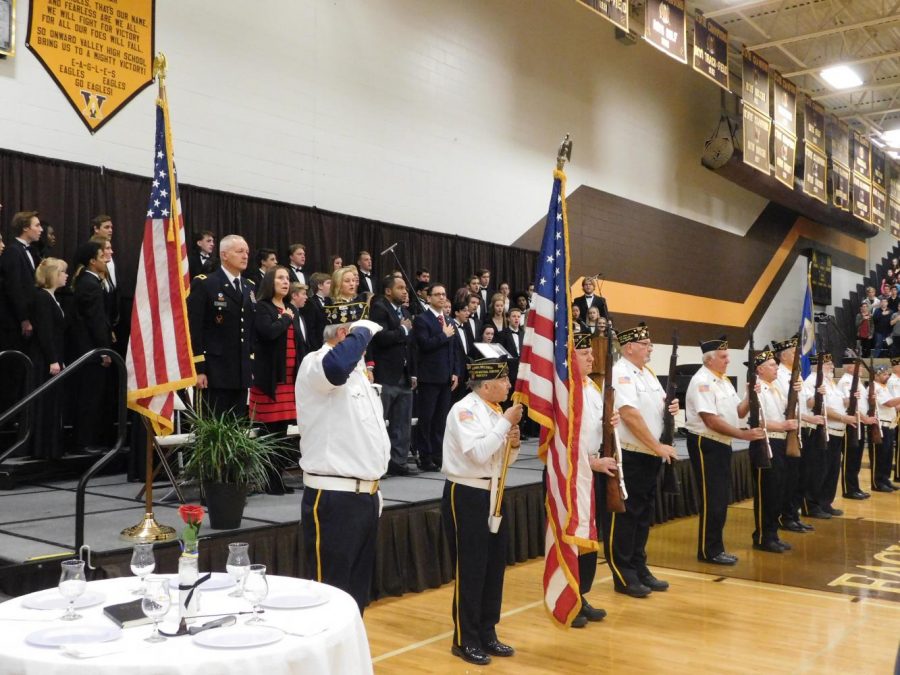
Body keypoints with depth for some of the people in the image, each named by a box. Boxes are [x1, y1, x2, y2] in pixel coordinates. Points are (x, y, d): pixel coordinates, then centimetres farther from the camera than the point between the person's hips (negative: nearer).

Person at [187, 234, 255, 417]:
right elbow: (193, 329, -10)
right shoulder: (203, 284, -5)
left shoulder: (250, 287, 14)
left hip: (242, 373, 6)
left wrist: (253, 365, 12)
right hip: (214, 372, -6)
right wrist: (198, 369, -14)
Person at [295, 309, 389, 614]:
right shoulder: (314, 364, -12)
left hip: (365, 495, 9)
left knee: (358, 590, 17)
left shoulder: (357, 370, 17)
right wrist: (363, 330, -22)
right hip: (332, 499, -9)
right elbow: (336, 367, -39)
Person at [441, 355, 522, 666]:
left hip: (492, 494, 8)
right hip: (466, 495, -8)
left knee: (495, 566, 13)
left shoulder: (496, 412, 9)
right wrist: (506, 422, -21)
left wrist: (513, 444, -5)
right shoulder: (463, 410, -15)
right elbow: (478, 453, -28)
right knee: (470, 570, 0)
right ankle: (465, 640, 14)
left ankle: (487, 634, 27)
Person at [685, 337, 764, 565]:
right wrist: (744, 435, -23)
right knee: (712, 499, -5)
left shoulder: (724, 380, 13)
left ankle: (716, 548, 22)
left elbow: (739, 412, 14)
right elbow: (711, 420, -23)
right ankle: (708, 551, 4)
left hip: (723, 444, 9)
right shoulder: (702, 382, -17)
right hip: (706, 444, -9)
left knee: (722, 498, 13)